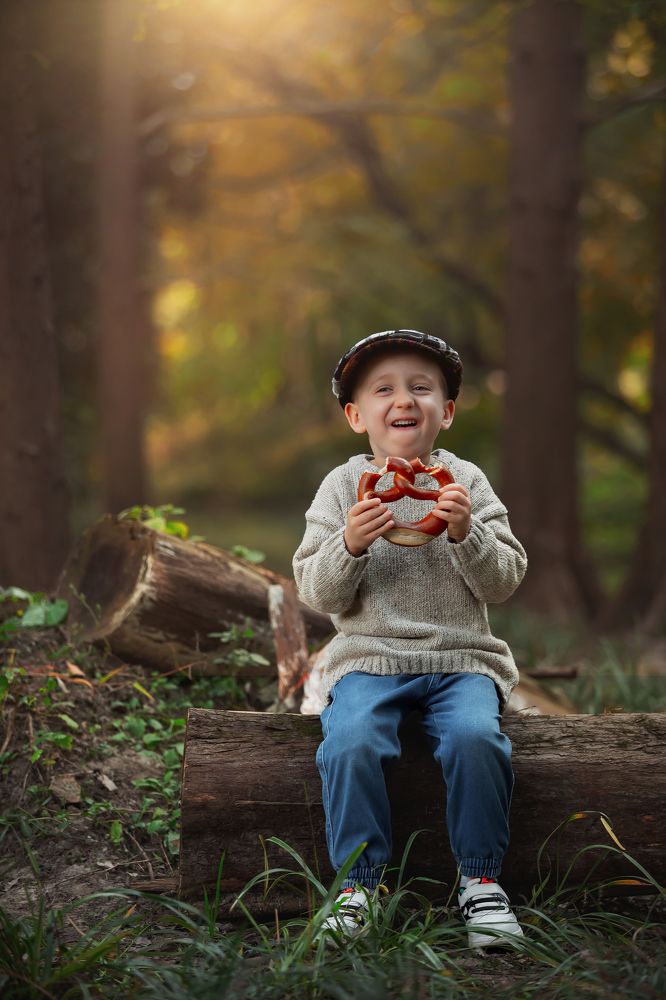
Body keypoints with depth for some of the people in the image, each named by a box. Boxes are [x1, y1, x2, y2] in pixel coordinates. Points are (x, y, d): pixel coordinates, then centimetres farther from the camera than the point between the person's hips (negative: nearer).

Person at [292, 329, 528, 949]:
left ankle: (480, 877, -10)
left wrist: (466, 535, -16)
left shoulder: (466, 482, 6)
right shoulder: (343, 486, 5)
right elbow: (317, 595, 1)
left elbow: (504, 583, 2)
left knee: (475, 736, -29)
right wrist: (350, 546, -18)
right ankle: (360, 879, -11)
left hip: (460, 658, 0)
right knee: (350, 742, -28)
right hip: (368, 658, 0)